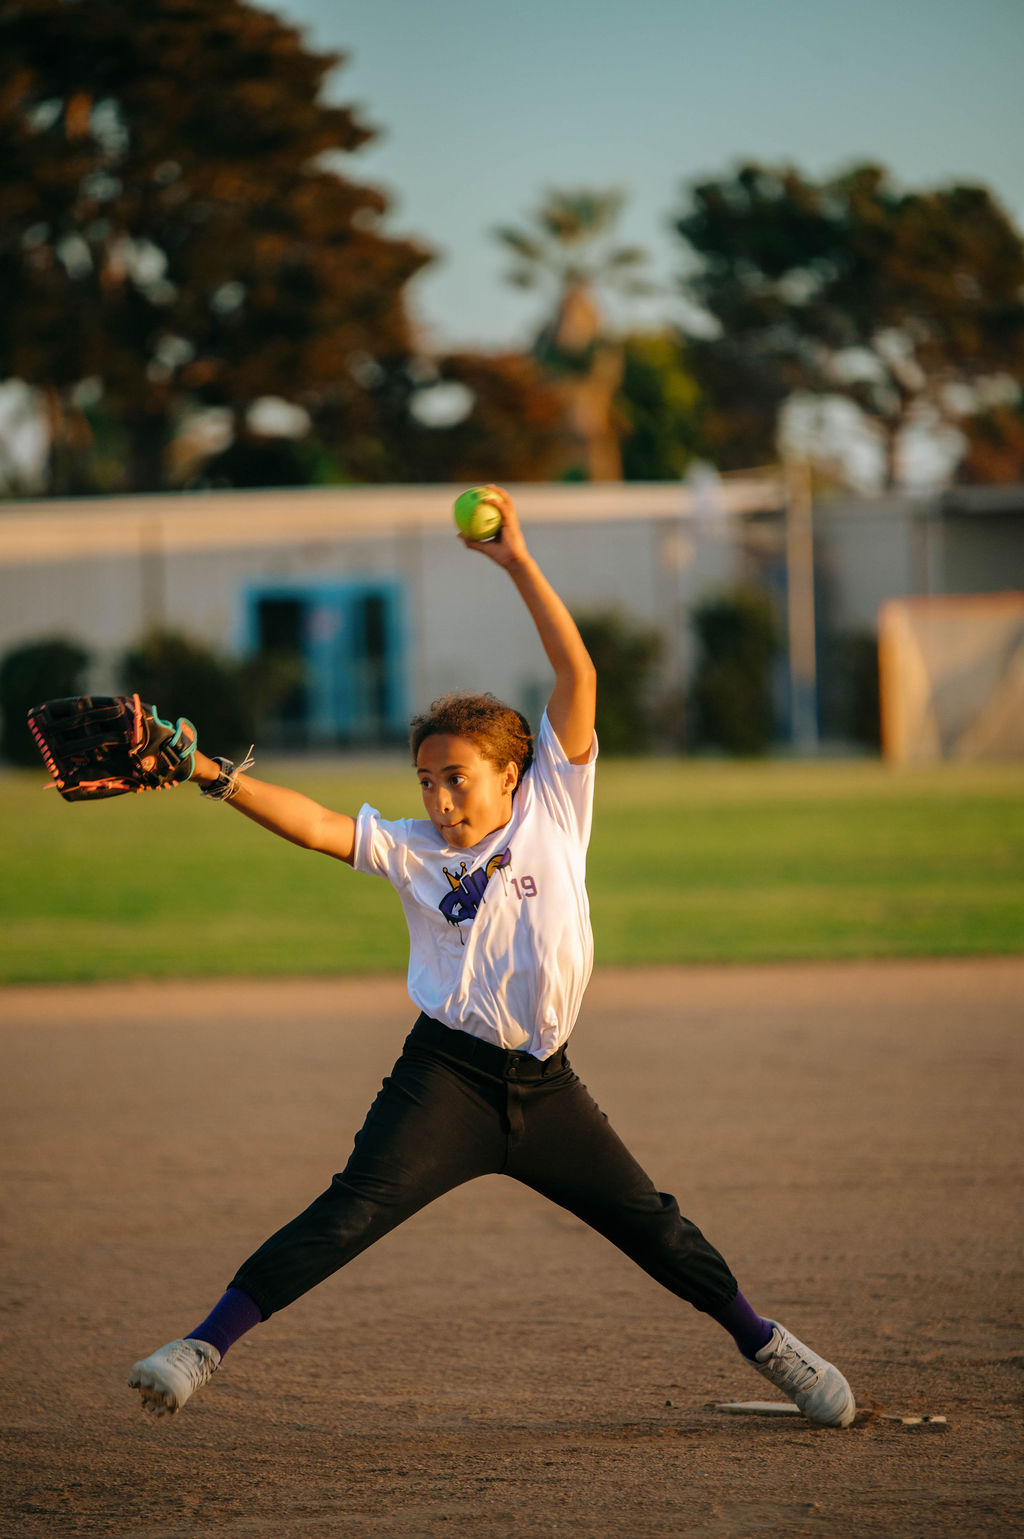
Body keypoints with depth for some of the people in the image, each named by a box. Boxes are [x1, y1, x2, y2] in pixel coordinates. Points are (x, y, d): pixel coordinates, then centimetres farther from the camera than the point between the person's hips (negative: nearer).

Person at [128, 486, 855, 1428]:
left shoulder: (555, 811, 1)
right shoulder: (411, 850, 4)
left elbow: (577, 675, -6)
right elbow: (315, 826, -8)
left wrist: (519, 561, -11)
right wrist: (210, 775, -21)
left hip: (544, 1082, 1)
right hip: (449, 1076, -1)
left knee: (652, 1225, 8)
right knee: (353, 1212, -17)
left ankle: (763, 1343, 29)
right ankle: (205, 1348, -21)